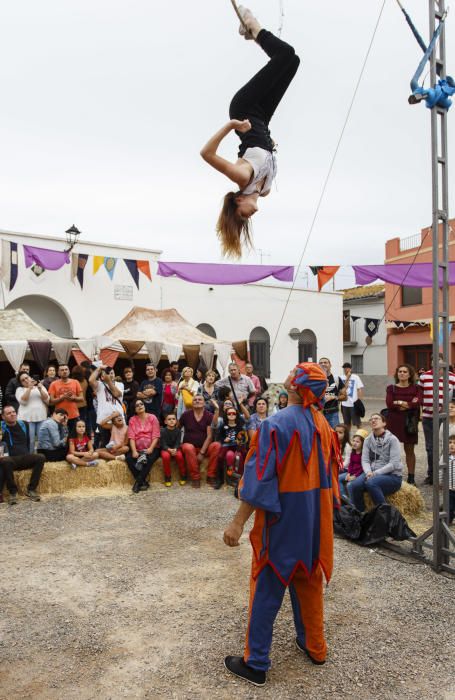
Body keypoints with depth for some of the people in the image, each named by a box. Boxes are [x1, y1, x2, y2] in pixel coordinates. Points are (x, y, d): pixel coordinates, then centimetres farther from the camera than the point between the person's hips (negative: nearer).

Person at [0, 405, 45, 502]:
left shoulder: (23, 424, 14)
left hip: (25, 458, 3)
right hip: (11, 459, -3)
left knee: (40, 458, -25)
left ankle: (31, 489, -17)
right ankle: (13, 491, -22)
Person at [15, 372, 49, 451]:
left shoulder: (41, 387, 15)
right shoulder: (20, 389, 9)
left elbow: (47, 400, 4)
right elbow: (23, 401, -8)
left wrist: (40, 389, -8)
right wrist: (29, 388, -12)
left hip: (41, 418, 2)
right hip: (27, 418, -2)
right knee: (29, 441, -8)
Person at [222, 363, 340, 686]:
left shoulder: (277, 423, -21)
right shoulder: (323, 424, 1)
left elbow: (260, 477, -23)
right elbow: (330, 472, 9)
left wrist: (238, 522, -19)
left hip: (283, 516, -6)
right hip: (315, 515, 7)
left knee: (267, 586, 5)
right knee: (309, 579, 22)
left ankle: (256, 663, 17)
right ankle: (314, 646, 37)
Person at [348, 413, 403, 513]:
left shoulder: (392, 439, -5)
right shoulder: (368, 440, 9)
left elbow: (394, 464, -12)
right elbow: (365, 460, 3)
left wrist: (376, 473, -19)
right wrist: (368, 472, -18)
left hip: (392, 475, -4)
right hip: (372, 473, 4)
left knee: (371, 483, -35)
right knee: (353, 485, -25)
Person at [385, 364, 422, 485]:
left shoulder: (416, 388, 5)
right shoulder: (391, 388, 5)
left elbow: (418, 403, -12)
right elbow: (389, 404, -10)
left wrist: (399, 403, -11)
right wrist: (409, 403, -9)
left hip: (409, 422, 0)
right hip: (393, 421, 0)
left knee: (409, 450, 7)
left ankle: (411, 477, 16)